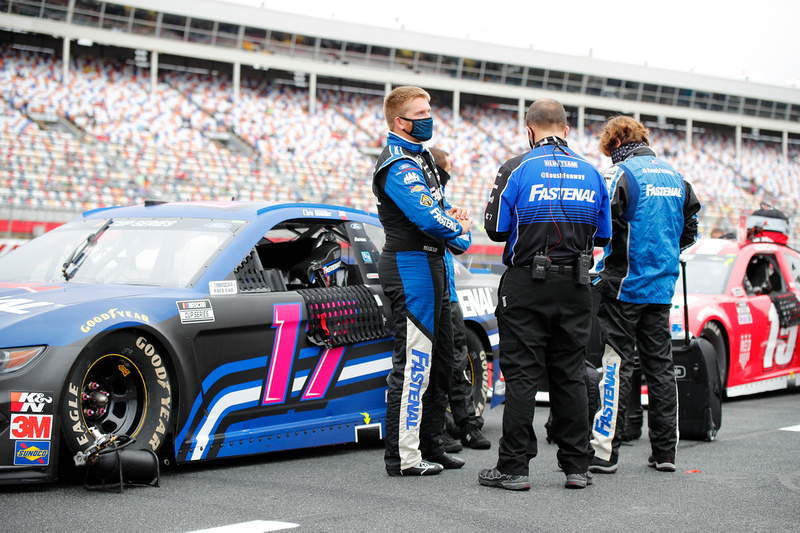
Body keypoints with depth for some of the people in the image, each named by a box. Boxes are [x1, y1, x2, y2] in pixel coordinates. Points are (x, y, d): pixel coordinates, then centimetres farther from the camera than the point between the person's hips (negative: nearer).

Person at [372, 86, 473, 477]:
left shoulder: (420, 156, 16)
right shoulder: (398, 165, -16)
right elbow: (428, 219, -28)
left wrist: (450, 212, 5)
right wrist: (458, 226, -8)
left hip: (431, 267, 11)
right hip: (411, 265, -11)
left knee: (439, 362, 16)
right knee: (413, 363, -8)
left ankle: (430, 446, 25)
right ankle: (403, 457, -4)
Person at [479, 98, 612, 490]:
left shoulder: (516, 169, -6)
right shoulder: (590, 172, 6)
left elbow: (496, 229, -5)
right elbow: (604, 235, 11)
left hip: (526, 285, -3)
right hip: (576, 286, 4)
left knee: (521, 376, 0)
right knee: (570, 376, 9)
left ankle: (514, 467, 0)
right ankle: (577, 467, 12)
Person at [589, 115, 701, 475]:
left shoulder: (622, 173, -9)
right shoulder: (675, 176, 12)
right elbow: (690, 232, 15)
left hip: (625, 283, -6)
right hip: (663, 286, 6)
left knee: (615, 363, -5)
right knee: (659, 364, 10)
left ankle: (605, 450, -7)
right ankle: (665, 452, 13)